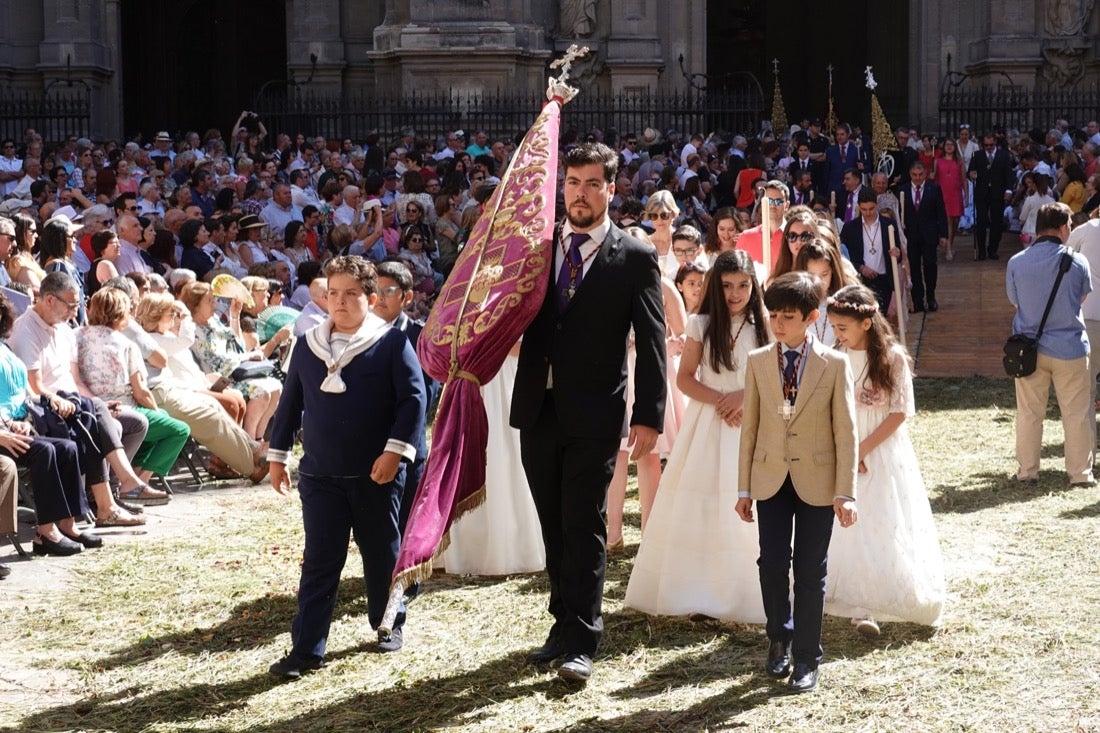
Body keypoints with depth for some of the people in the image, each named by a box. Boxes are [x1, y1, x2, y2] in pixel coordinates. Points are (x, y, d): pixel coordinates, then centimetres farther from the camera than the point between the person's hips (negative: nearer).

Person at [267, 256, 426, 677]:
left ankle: (389, 624, 32)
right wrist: (277, 454, 13)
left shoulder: (391, 344, -6)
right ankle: (307, 648, 0)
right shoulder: (308, 346, 7)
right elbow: (290, 402, 14)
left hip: (376, 474, -2)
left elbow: (413, 398, -10)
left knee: (382, 554, 12)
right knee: (319, 561, 1)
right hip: (320, 475, 3)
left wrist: (395, 450, -17)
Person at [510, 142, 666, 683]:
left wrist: (648, 415, -11)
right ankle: (565, 623, 24)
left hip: (594, 415, -4)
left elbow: (652, 344, -5)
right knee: (553, 526, 12)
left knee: (584, 527, -3)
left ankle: (580, 641, 2)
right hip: (539, 409, 4)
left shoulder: (635, 259, -2)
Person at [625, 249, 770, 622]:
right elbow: (684, 378, 1)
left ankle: (742, 594, 8)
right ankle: (697, 591, 8)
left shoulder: (763, 327, 2)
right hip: (707, 424, 0)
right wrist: (720, 400, -12)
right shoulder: (701, 325, 0)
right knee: (699, 506, 0)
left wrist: (745, 396, -14)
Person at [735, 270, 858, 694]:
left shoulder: (834, 364, -4)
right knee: (772, 563, -1)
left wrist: (845, 492, -8)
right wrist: (744, 487, 5)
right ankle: (779, 637, 24)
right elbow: (750, 425, 6)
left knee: (810, 571, 3)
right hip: (771, 479, 2)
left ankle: (806, 658, 15)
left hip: (817, 481, -2)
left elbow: (846, 431, -4)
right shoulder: (758, 362, 3)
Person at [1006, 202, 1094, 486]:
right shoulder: (1076, 261, -10)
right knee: (1077, 413, 9)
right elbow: (1083, 295, 7)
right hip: (1070, 348, -2)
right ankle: (1081, 473, 15)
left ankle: (1027, 471, 19)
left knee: (1029, 413, 12)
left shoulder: (1016, 262, -6)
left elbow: (1015, 302, 5)